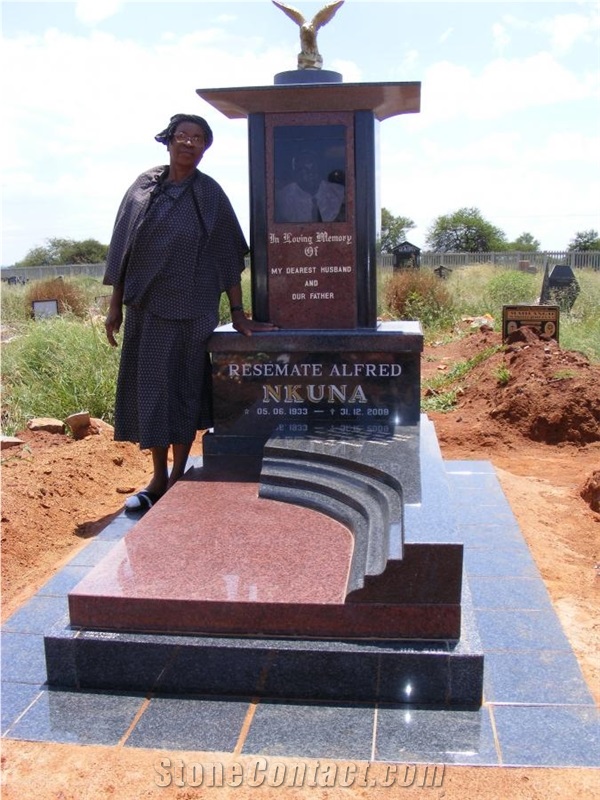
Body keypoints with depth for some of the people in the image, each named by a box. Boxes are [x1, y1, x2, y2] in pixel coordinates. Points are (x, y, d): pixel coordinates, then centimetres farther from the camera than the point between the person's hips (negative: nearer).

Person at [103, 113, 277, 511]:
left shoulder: (210, 194, 0)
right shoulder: (143, 187, 7)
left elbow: (228, 255, -2)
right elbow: (122, 248, 9)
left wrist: (238, 312, -4)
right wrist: (115, 304, 6)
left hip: (192, 309, -3)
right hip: (146, 308, 3)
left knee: (186, 388, 3)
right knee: (150, 388, 6)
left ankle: (178, 476, 16)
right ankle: (158, 477, 19)